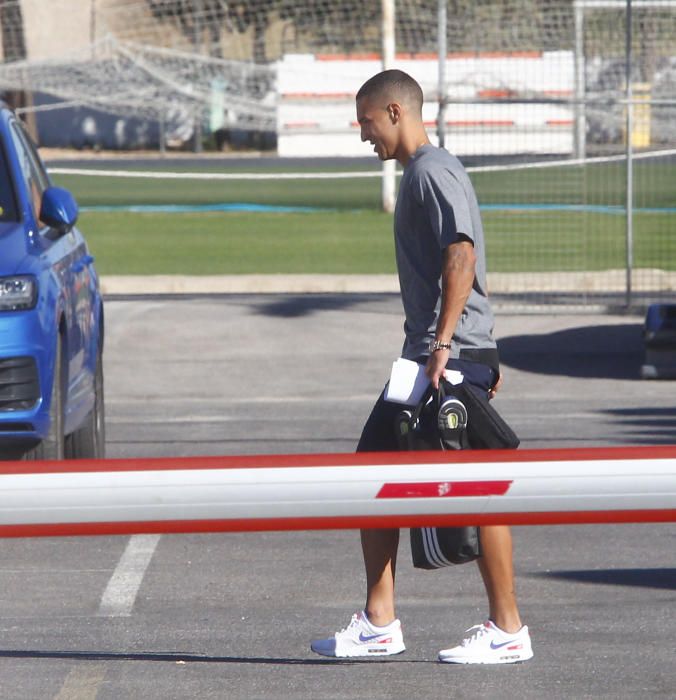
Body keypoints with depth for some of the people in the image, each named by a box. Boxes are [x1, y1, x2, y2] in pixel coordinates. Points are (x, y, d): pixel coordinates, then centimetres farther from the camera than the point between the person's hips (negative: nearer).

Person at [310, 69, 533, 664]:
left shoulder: (434, 172, -11)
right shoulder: (419, 174, 21)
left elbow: (462, 254, -23)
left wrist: (444, 343, -27)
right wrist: (482, 354, 23)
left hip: (455, 355, -11)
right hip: (425, 355, 11)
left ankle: (508, 631, -1)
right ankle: (379, 623, 12)